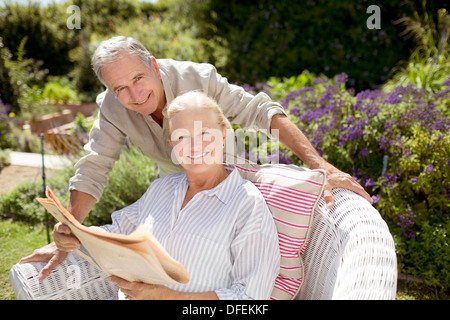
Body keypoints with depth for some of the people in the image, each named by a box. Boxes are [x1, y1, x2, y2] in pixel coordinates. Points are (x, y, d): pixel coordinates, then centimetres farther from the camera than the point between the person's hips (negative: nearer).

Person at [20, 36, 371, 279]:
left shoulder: (197, 77, -37)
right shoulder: (112, 108, -27)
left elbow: (262, 111, -39)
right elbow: (92, 171, -25)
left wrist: (319, 164, -47)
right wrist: (63, 237, -32)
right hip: (174, 179, 3)